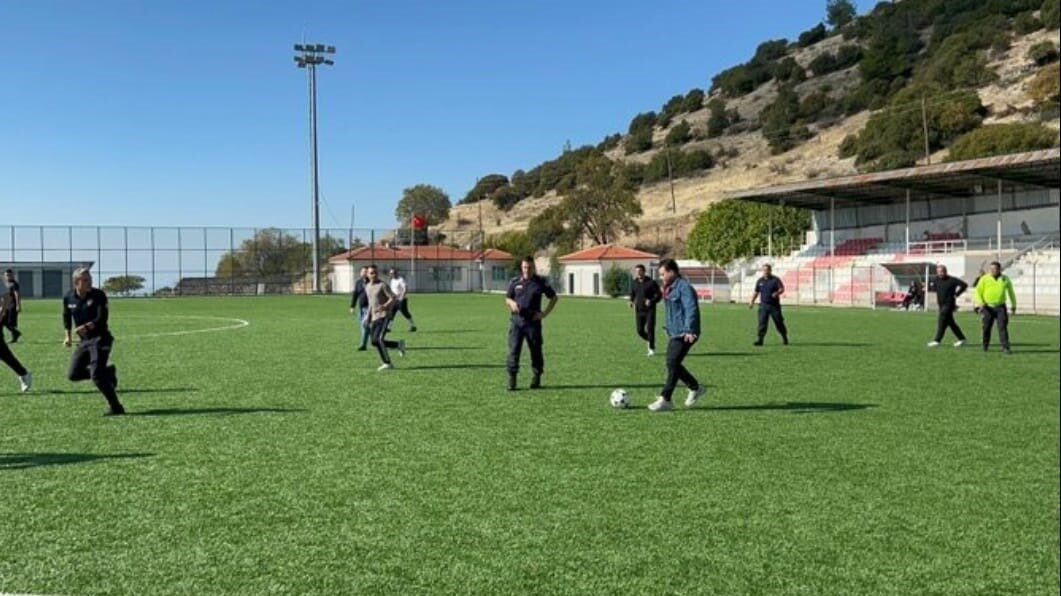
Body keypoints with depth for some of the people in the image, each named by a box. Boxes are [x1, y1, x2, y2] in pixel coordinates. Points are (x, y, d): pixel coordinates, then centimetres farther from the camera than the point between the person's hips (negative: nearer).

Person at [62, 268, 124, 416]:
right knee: (73, 375, 3)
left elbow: (102, 318, -19)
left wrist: (87, 327, -33)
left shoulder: (98, 295, -11)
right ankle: (108, 372, 22)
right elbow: (66, 316, 21)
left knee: (96, 375, -17)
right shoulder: (69, 298, 3)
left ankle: (116, 408, -8)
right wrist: (68, 335, 12)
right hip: (84, 341, 6)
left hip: (100, 338, -6)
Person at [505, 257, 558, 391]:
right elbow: (507, 299, 18)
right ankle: (512, 379, -1)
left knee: (536, 350, 6)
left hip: (533, 321, -1)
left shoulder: (541, 282, 2)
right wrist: (512, 303, -7)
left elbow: (554, 298, 8)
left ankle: (536, 379, 20)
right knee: (513, 350, -5)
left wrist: (544, 313, -1)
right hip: (516, 320, 1)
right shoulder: (515, 282, 8)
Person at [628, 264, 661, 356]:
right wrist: (631, 301, 2)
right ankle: (650, 341, 32)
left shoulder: (651, 282, -7)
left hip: (650, 310, -4)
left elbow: (659, 295, -6)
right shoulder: (634, 283, 7)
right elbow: (632, 294, 22)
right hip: (639, 310, 4)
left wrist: (651, 301, -22)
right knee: (640, 331, 3)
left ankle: (652, 349, 3)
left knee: (650, 329, -9)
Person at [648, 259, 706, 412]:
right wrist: (669, 328, 30)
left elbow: (691, 309, -24)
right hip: (674, 334, 10)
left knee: (672, 364, -9)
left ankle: (665, 400, -4)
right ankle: (695, 388, 27)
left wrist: (689, 330, -31)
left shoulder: (684, 287, -15)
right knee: (672, 364, 12)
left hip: (684, 335, -10)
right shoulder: (669, 288, 15)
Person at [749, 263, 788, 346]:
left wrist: (777, 293, -34)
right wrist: (752, 302, 14)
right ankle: (759, 339, -7)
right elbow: (756, 292, 19)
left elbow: (782, 289, -13)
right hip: (763, 305, 3)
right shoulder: (760, 281, 11)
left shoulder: (776, 280, -3)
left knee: (779, 322, 5)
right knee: (762, 322, -6)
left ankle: (784, 338, 25)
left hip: (774, 305, -3)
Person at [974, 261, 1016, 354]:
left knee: (1002, 326, -10)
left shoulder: (1005, 279, 6)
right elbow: (978, 292, 3)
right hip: (988, 307, 0)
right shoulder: (984, 279, 1)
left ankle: (1005, 347, -10)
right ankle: (985, 346, 20)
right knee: (987, 327, 4)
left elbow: (1011, 292, 19)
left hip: (1000, 307, 0)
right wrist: (980, 303, -10)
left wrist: (1013, 305, 21)